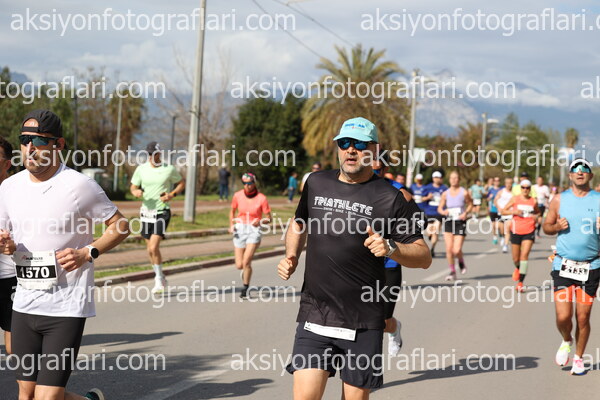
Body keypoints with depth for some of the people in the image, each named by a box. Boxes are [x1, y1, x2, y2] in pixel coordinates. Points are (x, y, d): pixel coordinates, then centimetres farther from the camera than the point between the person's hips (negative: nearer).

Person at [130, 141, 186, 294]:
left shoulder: (169, 169, -5)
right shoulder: (141, 169, 2)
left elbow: (182, 183, 8)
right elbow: (133, 186, 11)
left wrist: (172, 194, -9)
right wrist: (136, 191, -13)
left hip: (162, 212, -4)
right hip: (146, 211, 4)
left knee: (154, 247, -17)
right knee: (150, 249, 12)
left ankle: (159, 280, -1)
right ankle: (160, 277, 31)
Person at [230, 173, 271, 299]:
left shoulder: (262, 198, -8)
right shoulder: (237, 195, 0)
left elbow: (268, 218, -1)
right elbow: (232, 211, 16)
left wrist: (260, 221, -22)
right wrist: (231, 225, 1)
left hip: (254, 230, -3)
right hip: (240, 230, 3)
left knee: (246, 261, -16)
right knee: (239, 265, -1)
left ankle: (245, 289, 2)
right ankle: (244, 270, 38)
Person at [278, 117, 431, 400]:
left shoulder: (390, 198, -2)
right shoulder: (316, 183, 9)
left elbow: (423, 256, -2)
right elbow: (299, 223, 28)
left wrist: (390, 248, -20)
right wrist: (291, 257, 10)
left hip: (363, 323, -2)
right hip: (314, 317, 2)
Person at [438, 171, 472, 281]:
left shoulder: (464, 193, -3)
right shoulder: (445, 194, 3)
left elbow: (470, 204, 11)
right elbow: (439, 208, 10)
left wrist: (466, 213, -7)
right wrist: (443, 212, -12)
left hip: (460, 223, -2)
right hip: (449, 222, 2)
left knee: (456, 250, -11)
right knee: (449, 249, -6)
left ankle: (461, 262, 24)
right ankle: (452, 272, 10)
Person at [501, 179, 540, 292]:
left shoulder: (533, 201, 5)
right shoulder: (515, 199, 2)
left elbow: (538, 212, 23)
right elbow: (503, 211, 4)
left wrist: (536, 216, 1)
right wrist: (513, 211, -14)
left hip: (529, 232, 0)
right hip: (516, 231, 1)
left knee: (525, 255, -15)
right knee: (516, 258, 7)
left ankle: (520, 283, -14)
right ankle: (517, 268, 45)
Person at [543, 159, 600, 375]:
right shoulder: (559, 200, 5)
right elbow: (546, 226, 14)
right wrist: (557, 226, -8)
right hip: (563, 265, 0)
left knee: (583, 317, 3)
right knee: (563, 317, -7)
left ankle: (578, 358, 22)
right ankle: (566, 341, 26)